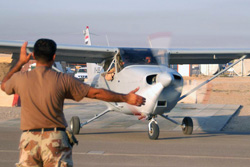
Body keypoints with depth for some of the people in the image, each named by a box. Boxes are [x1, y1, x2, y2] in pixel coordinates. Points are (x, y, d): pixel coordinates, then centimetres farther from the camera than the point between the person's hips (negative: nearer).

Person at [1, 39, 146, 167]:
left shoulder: (20, 78, 0)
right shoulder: (63, 80, -4)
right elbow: (96, 93, -1)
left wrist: (20, 63, 34)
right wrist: (126, 98, 7)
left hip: (29, 140, 1)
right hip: (56, 139, -1)